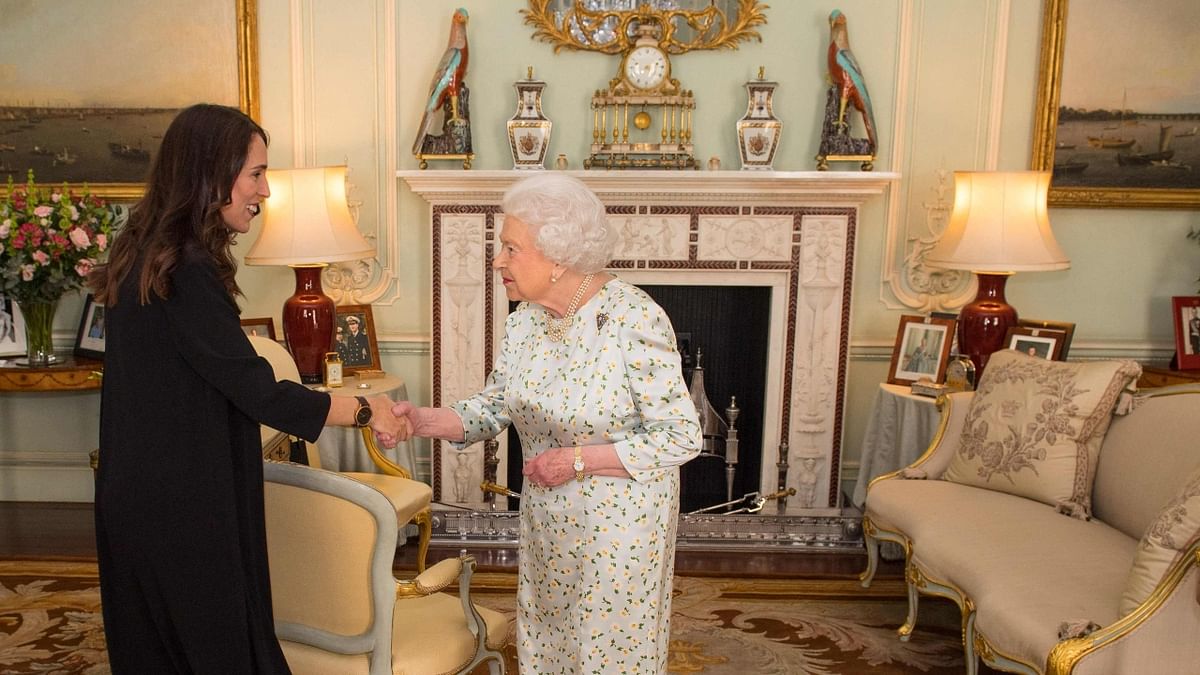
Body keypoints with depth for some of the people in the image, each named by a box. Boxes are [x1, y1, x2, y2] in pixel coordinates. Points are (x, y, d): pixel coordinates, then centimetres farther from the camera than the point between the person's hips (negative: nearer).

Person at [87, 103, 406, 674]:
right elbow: (257, 390, -23)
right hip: (182, 510, -9)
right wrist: (365, 411, -13)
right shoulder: (187, 272, -23)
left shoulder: (145, 256, 7)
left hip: (136, 495, 9)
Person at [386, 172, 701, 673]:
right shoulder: (523, 321, -2)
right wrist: (424, 421, -12)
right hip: (545, 521, 6)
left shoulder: (635, 320, -24)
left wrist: (579, 460, -22)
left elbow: (681, 438, -21)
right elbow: (494, 407, 5)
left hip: (621, 526, -6)